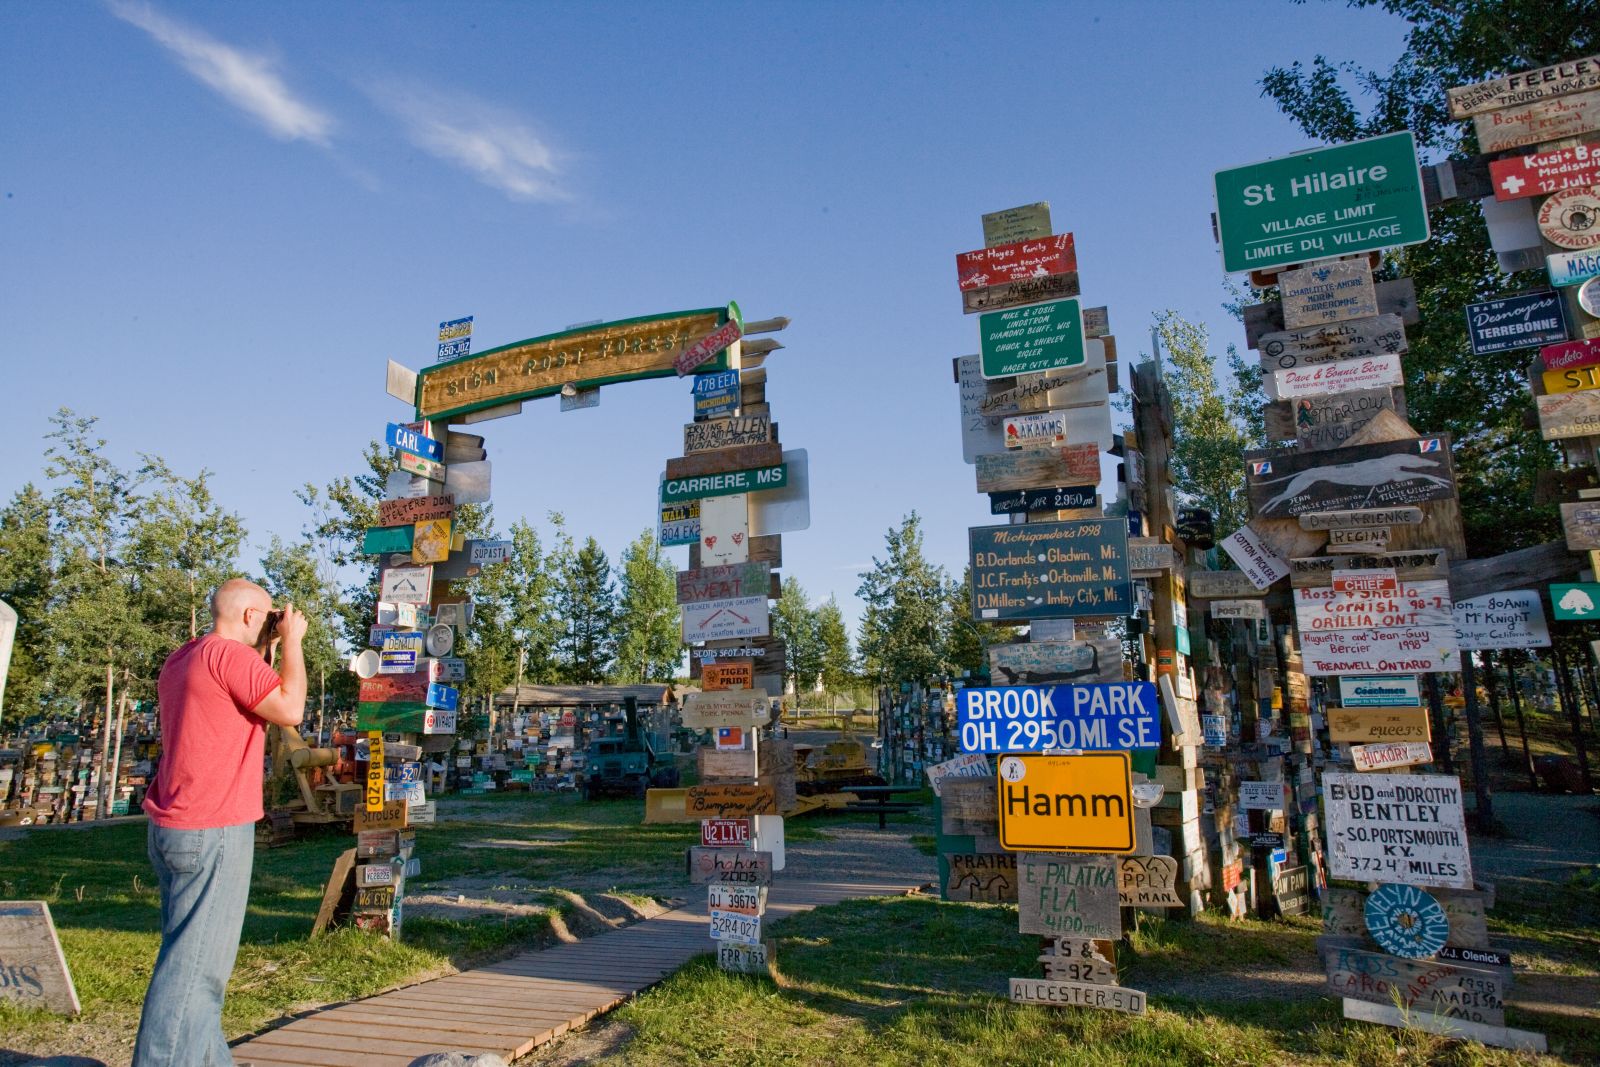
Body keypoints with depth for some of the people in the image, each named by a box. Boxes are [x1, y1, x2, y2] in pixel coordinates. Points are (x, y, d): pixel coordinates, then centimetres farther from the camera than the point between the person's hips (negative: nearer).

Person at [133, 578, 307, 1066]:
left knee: (197, 955, 19)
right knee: (194, 964, -4)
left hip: (172, 827, 10)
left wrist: (269, 650, 16)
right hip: (212, 832, -10)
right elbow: (290, 710, -18)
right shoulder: (229, 654, -16)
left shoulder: (181, 660, 14)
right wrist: (291, 641, -9)